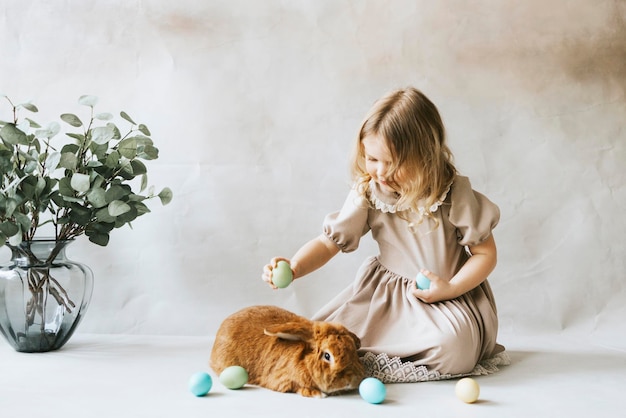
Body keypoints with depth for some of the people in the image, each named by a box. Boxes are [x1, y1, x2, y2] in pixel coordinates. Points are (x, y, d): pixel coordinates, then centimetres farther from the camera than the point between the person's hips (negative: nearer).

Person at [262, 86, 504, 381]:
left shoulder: (454, 194, -17)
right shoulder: (368, 193, -9)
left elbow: (485, 253, -9)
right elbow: (329, 241, -6)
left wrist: (450, 289, -22)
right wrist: (294, 267, -25)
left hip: (449, 294, -3)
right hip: (385, 291, 3)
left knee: (450, 347, -33)